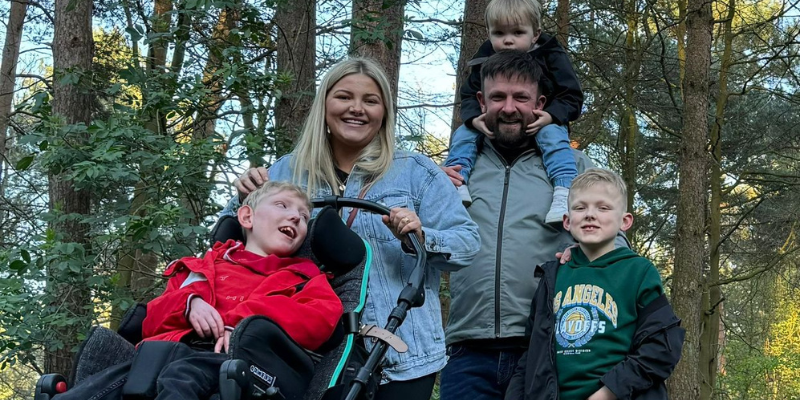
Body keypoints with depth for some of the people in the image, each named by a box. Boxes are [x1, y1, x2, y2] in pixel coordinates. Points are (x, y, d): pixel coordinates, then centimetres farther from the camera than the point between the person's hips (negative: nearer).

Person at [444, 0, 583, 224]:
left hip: (540, 124, -4)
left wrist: (550, 116, -30)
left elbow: (571, 97, -10)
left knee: (553, 135, -34)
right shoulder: (485, 59, 0)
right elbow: (469, 97, 2)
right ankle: (455, 183, -20)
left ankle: (564, 191, -46)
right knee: (463, 133, -13)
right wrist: (474, 118, -22)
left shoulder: (551, 57, -9)